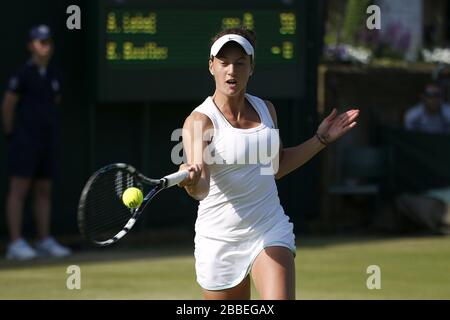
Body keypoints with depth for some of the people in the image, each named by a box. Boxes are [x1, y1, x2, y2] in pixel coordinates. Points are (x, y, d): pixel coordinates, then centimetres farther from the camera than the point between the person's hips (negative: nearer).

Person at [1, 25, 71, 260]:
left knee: (44, 191, 8)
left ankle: (45, 242, 12)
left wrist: (48, 131, 15)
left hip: (47, 141, 7)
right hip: (24, 141, -7)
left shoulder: (53, 75, 12)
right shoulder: (23, 74, -9)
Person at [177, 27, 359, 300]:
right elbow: (201, 189, -29)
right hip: (220, 240, -3)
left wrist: (321, 139, 15)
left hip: (271, 234, 3)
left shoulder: (266, 110, 4)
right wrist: (191, 181, -52)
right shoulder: (199, 121, -13)